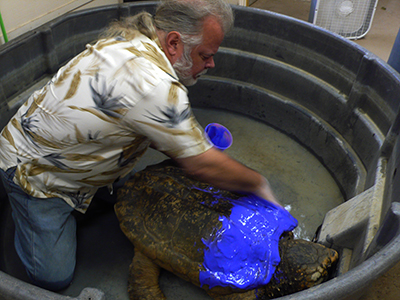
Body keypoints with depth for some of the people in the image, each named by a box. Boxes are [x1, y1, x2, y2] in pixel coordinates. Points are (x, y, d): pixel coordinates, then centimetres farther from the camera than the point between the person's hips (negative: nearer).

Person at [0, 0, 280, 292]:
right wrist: (259, 184, -10)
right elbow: (202, 166, -26)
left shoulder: (135, 38, -7)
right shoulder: (153, 84, -37)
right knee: (54, 277, -2)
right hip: (33, 171, -8)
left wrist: (196, 139, -2)